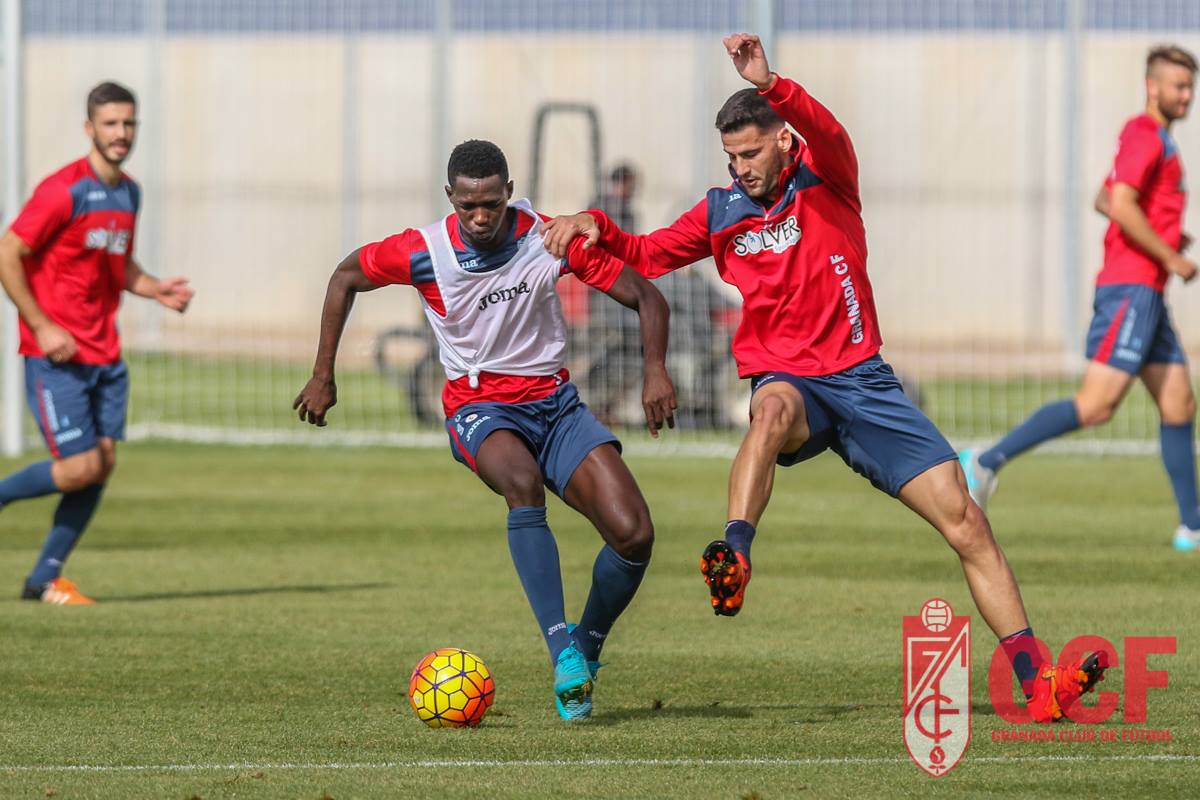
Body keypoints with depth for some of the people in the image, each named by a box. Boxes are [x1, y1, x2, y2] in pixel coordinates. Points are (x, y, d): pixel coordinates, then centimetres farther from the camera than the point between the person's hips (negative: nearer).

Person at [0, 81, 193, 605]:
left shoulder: (128, 193, 11)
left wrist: (155, 289, 4)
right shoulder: (64, 190, -13)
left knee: (103, 463, 1)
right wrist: (42, 327, -17)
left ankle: (46, 579, 10)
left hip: (105, 355, 8)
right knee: (79, 468, -13)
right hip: (56, 355, -8)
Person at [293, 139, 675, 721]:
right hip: (479, 406, -2)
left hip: (553, 400, 2)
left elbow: (644, 295, -1)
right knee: (523, 483, -39)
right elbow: (346, 276, 7)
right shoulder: (423, 253, -12)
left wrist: (656, 371, -17)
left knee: (634, 534, -16)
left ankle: (588, 647, 11)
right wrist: (323, 376, 7)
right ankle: (561, 648, -40)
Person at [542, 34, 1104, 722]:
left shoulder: (826, 179, 1)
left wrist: (771, 87, -40)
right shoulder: (721, 213, 9)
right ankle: (734, 555, -60)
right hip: (786, 378, 0)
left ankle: (1039, 683, -3)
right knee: (774, 408, -40)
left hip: (860, 377, 0)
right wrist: (596, 225, -4)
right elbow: (644, 256, 16)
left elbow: (829, 137, -22)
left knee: (965, 521, -7)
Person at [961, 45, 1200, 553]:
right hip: (1132, 288, -10)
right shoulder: (1146, 137, -12)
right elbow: (1121, 206, -22)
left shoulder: (1152, 139, 19)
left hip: (1144, 295, 10)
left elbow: (1105, 200, 28)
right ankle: (989, 461, -12)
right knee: (1096, 405, -15)